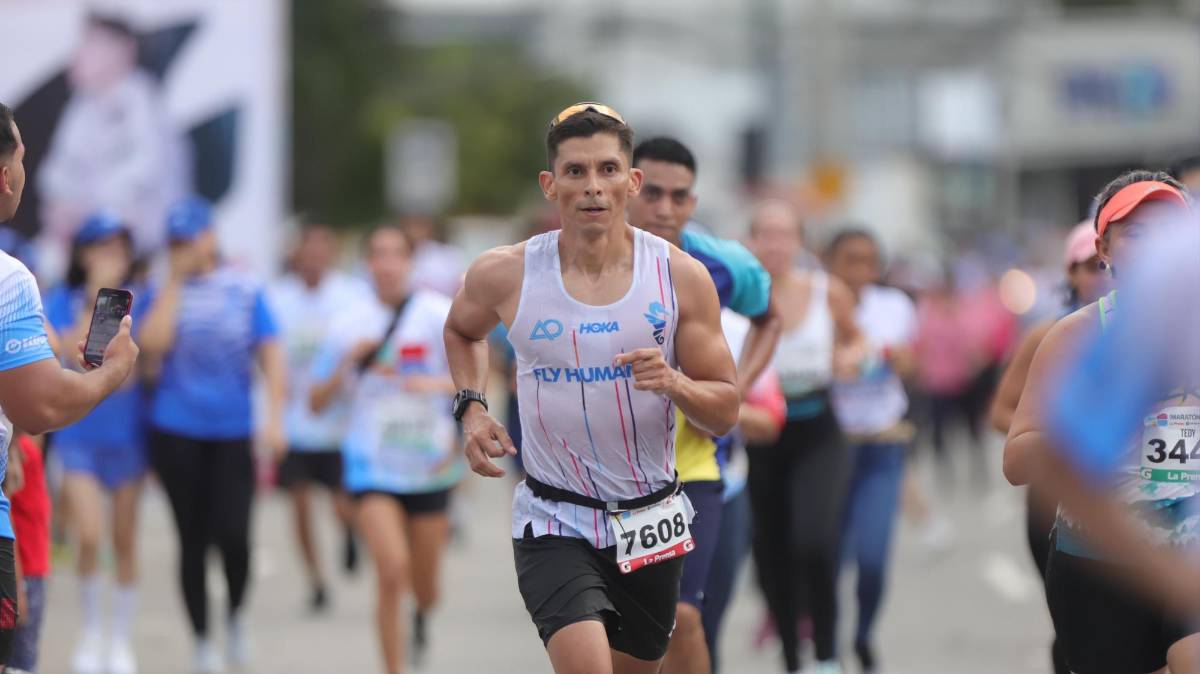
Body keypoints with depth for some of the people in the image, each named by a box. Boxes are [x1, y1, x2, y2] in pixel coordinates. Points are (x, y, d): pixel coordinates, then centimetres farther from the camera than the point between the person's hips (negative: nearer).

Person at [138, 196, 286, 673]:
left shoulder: (246, 290, 2)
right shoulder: (165, 292, 3)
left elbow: (270, 355, 0)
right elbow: (153, 342, -15)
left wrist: (274, 417, -11)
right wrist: (175, 280, -11)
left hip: (232, 433, -1)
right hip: (176, 432, 1)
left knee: (233, 535, -13)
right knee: (193, 541, 4)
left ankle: (236, 616, 15)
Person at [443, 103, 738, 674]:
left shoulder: (680, 277, -7)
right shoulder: (504, 274, -7)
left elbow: (725, 413, -3)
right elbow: (461, 330, 18)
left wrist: (673, 383, -23)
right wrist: (471, 408, 1)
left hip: (651, 520, 3)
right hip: (553, 521, -2)